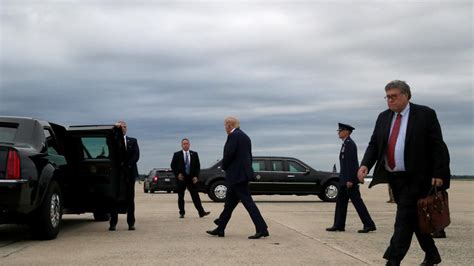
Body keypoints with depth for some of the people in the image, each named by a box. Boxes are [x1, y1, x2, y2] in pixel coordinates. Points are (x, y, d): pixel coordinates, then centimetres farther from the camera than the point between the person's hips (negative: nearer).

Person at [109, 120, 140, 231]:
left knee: (130, 198, 3)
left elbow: (136, 155, 2)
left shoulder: (133, 141, 13)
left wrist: (127, 165, -11)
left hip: (129, 172, 1)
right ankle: (113, 223, 1)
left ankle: (131, 223, 6)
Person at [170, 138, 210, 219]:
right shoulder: (177, 155, 3)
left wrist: (196, 176, -4)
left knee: (195, 195, -4)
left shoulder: (194, 154, 8)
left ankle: (201, 212, -9)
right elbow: (173, 166, 3)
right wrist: (177, 174, -10)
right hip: (181, 178, -1)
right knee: (181, 197, 5)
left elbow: (198, 166, 8)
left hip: (191, 178, 1)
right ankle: (182, 213, 14)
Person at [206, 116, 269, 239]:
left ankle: (262, 229, -10)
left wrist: (224, 166, -2)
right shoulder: (245, 136, 17)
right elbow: (249, 156, 17)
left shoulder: (233, 136, -12)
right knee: (230, 203, 14)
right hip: (243, 173, 10)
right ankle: (220, 229, 21)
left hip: (236, 175, -10)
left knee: (247, 202, -9)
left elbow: (229, 154, -20)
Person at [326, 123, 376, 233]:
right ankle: (339, 225, 17)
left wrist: (350, 180, -23)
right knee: (341, 201, 12)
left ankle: (369, 224, -4)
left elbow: (351, 162, -21)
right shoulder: (346, 144, 16)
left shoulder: (349, 144, -15)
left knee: (357, 201, -7)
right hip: (345, 179, 10)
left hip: (349, 179, -10)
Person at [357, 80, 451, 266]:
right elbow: (374, 144, 7)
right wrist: (365, 164, -10)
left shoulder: (425, 114, -5)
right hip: (394, 178, 6)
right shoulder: (383, 117, 11)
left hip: (415, 178, -6)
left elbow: (437, 146, -8)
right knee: (413, 218, 15)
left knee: (404, 218, -10)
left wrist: (438, 174, -14)